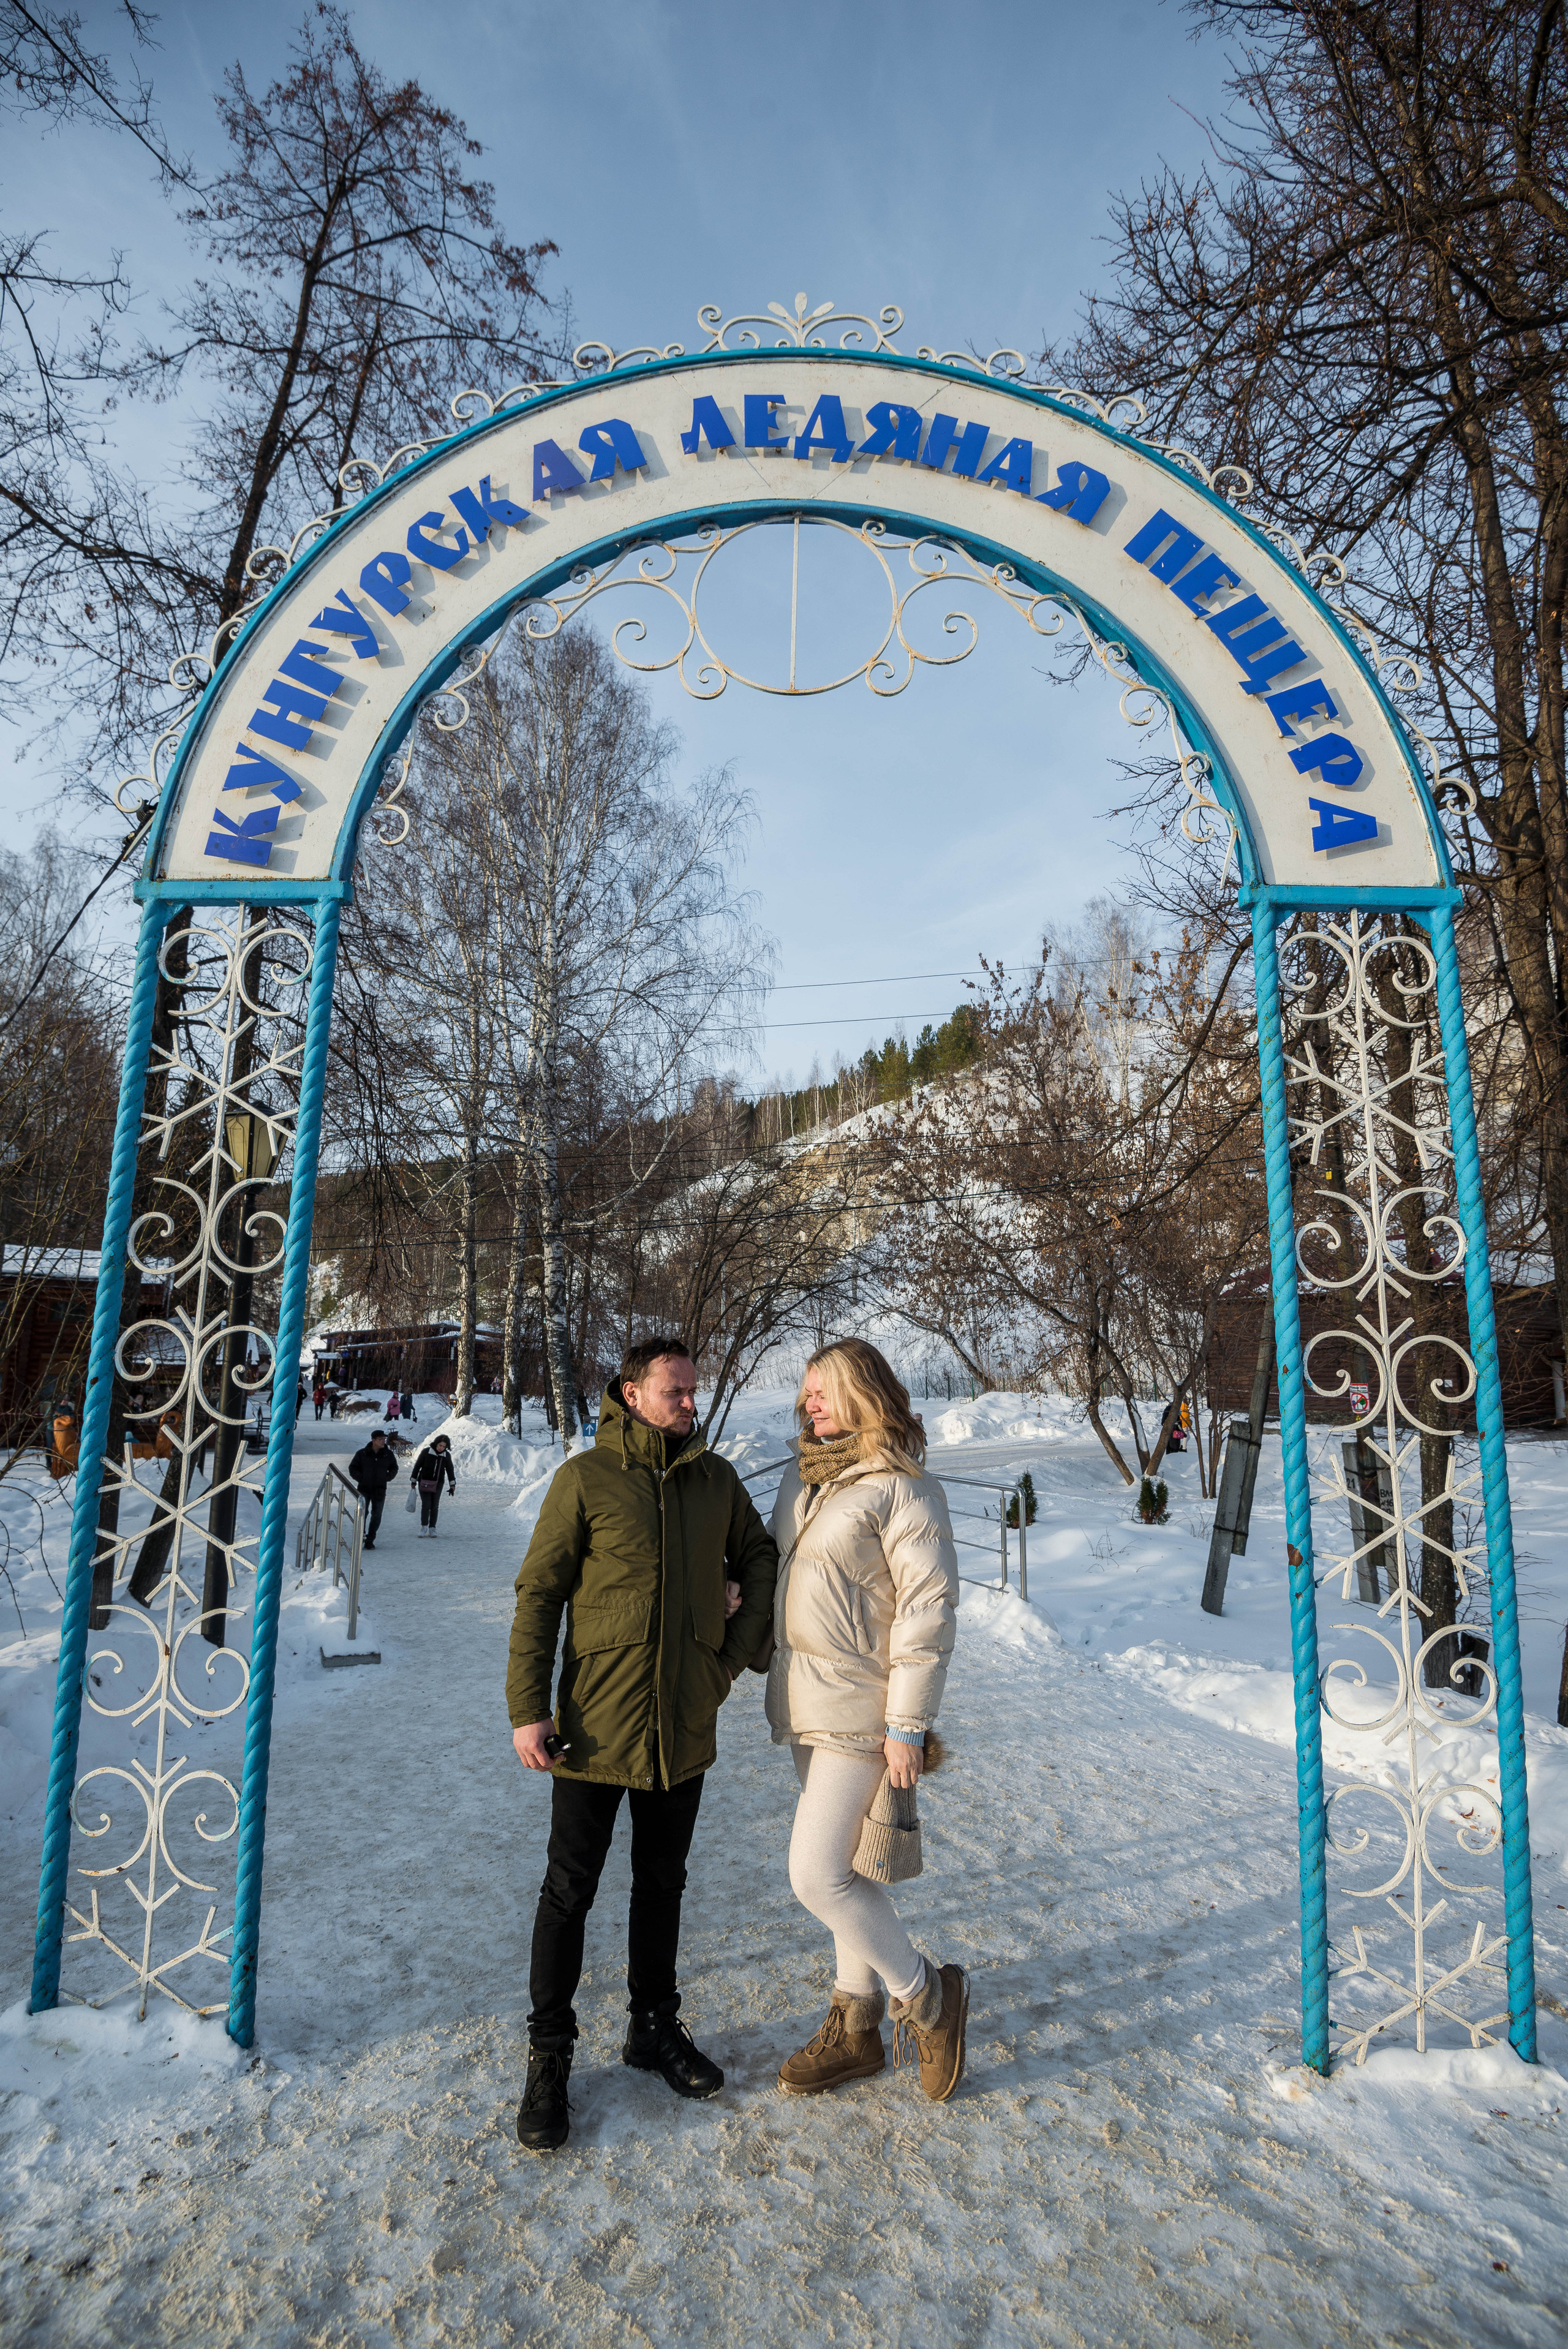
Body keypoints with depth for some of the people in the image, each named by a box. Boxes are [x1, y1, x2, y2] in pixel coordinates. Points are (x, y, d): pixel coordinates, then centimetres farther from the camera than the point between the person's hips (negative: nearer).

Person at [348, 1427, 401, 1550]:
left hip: (380, 1490, 2)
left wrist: (387, 1478, 2)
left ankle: (370, 1540, 14)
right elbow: (352, 1468, 6)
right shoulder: (362, 1453, -4)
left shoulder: (388, 1454, 2)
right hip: (364, 1489, -2)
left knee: (376, 1515, 4)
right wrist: (361, 1479, -6)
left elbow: (394, 1468, 18)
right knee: (363, 1513, -9)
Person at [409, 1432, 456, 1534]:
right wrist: (413, 1481, 2)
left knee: (435, 1507, 4)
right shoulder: (426, 1452, -8)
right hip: (424, 1483, -2)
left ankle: (432, 1528, 14)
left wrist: (452, 1484, 1)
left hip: (438, 1484, 2)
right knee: (426, 1505, -8)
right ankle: (424, 1527, 6)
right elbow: (417, 1466, -1)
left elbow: (450, 1470, 6)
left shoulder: (447, 1455, 0)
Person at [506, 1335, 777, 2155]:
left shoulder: (716, 1477, 0)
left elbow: (759, 1557, 15)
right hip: (596, 1725, -4)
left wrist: (737, 1649, 5)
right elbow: (538, 1594, -9)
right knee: (569, 1892, 8)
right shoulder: (585, 1478, -11)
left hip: (684, 1727, 4)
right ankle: (549, 2055, 26)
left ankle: (654, 2025, 38)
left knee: (662, 1885, 20)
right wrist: (528, 1708, -11)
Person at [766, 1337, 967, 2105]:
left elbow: (929, 1609, -18)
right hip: (806, 1703, 8)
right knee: (847, 1867, 18)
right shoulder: (805, 1475, 7)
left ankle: (927, 1997, 16)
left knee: (817, 1875, -6)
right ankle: (858, 2027, 33)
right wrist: (776, 1678, 17)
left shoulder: (903, 1488, -17)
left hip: (860, 1712, -8)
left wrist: (908, 1725, -18)